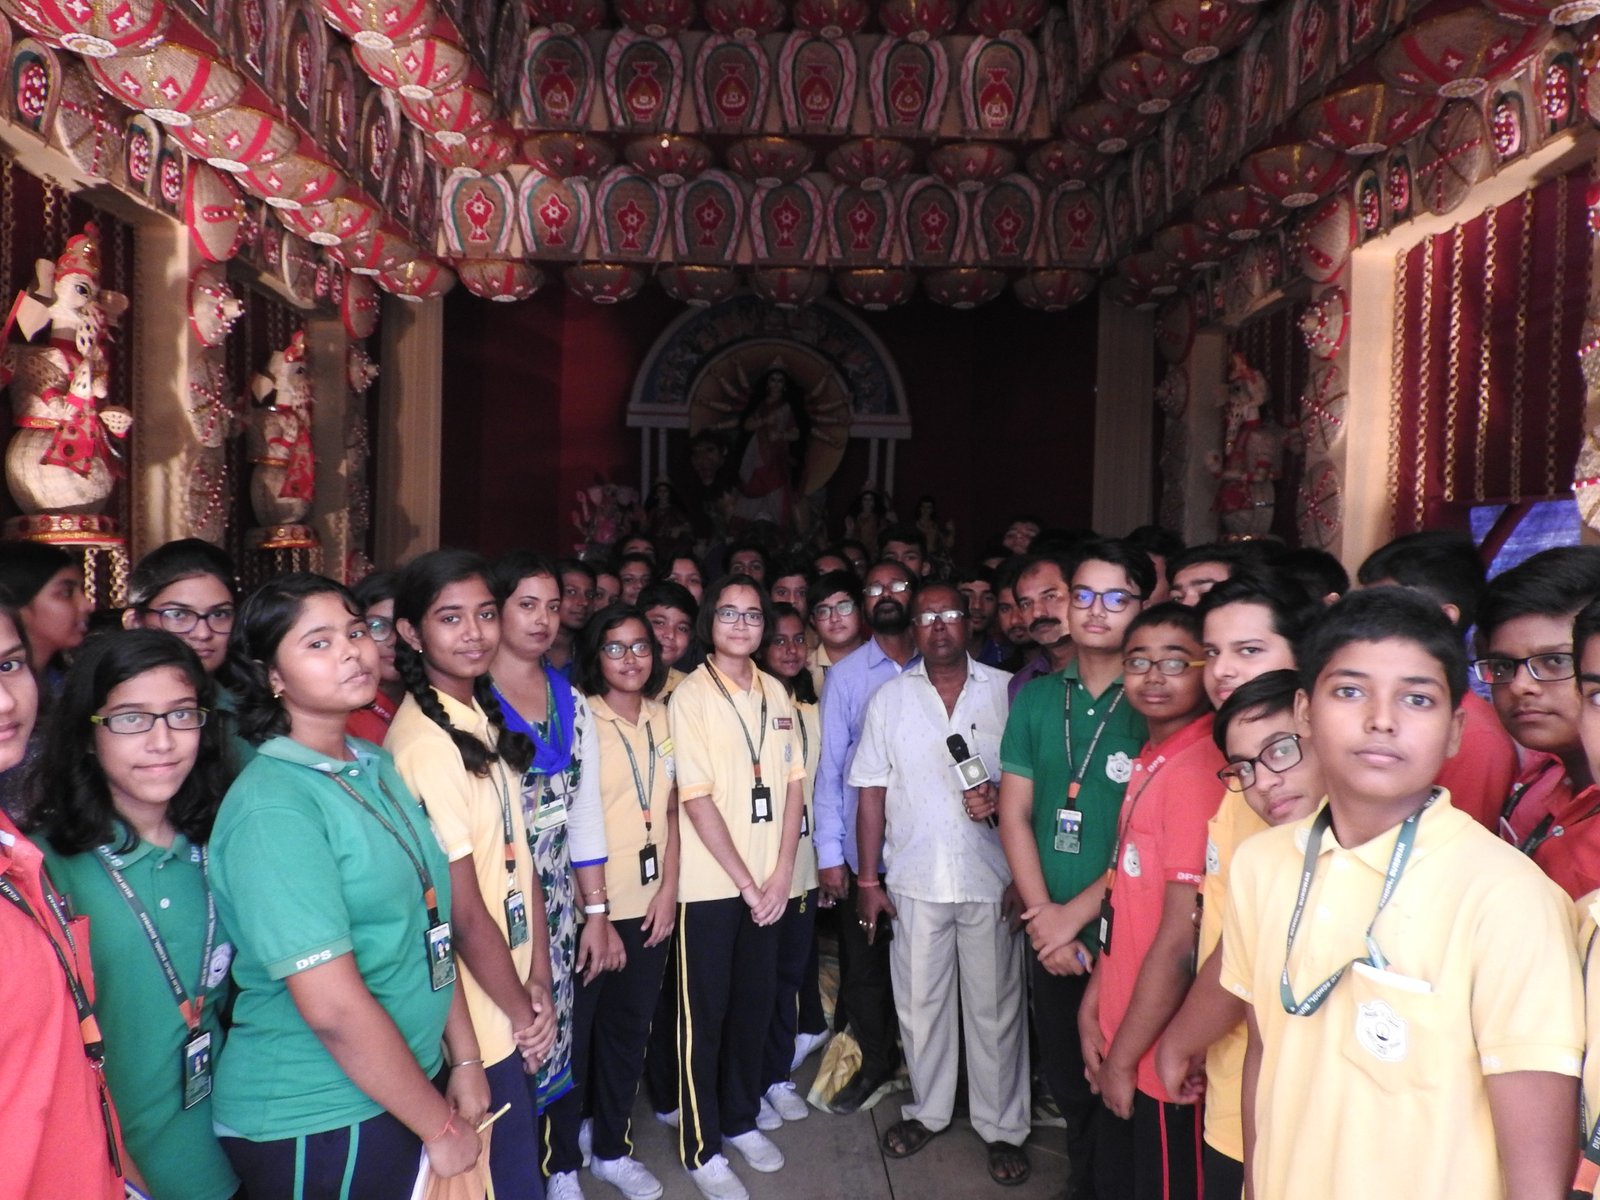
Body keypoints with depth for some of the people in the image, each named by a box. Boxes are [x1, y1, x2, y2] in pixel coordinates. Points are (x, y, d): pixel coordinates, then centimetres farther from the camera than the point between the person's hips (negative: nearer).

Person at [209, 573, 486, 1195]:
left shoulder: (376, 766, 2)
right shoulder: (273, 807, -21)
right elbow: (334, 1007, -23)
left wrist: (465, 1060, 5)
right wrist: (441, 1126, -14)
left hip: (397, 1092, 7)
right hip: (312, 1126, -7)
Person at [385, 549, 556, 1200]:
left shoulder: (484, 719, 4)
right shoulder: (424, 743, -23)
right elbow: (464, 913, -20)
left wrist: (539, 979, 0)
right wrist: (523, 1013, -8)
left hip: (513, 996, 8)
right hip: (481, 1024, -8)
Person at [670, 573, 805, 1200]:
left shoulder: (776, 694, 6)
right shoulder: (691, 695, -10)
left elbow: (793, 785, 6)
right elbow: (697, 799, -13)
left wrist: (781, 873, -4)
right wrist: (746, 882, -12)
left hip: (768, 882, 5)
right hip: (711, 884, -5)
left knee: (755, 1005, 16)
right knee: (704, 1014, 7)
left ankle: (741, 1119, 35)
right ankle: (701, 1148, 21)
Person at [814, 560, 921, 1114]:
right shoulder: (845, 675, 0)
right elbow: (829, 766, -1)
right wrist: (828, 851, -3)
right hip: (861, 849, 0)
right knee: (863, 962, 12)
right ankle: (875, 1061, 34)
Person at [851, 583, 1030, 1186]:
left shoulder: (1006, 691, -1)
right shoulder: (889, 698, 3)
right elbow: (872, 793, 4)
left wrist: (1002, 802, -16)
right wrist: (868, 879, 2)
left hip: (992, 879, -1)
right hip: (914, 880, 2)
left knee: (996, 1007, 8)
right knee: (919, 1002, 14)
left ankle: (1003, 1126, 26)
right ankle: (927, 1109, 34)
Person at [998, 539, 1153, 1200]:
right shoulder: (1036, 698, 4)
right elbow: (1015, 813, 4)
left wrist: (1076, 914, -13)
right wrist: (1043, 912, -6)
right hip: (1052, 935, 4)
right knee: (1064, 1077, 18)